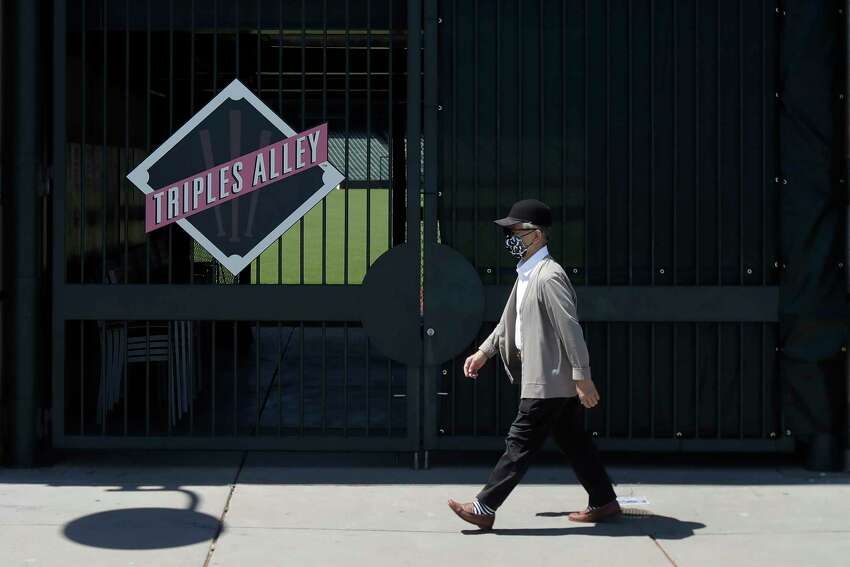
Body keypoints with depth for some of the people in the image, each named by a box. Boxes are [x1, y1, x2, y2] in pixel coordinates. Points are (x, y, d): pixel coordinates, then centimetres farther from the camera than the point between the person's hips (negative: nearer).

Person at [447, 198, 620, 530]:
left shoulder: (549, 275, -19)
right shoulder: (526, 274, 12)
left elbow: (570, 329, -21)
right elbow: (511, 319, 24)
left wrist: (582, 377, -22)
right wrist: (484, 352, 22)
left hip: (549, 381, -10)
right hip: (548, 379, 10)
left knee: (520, 443, -4)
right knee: (574, 442, 14)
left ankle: (484, 509, 0)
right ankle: (603, 502, 23)